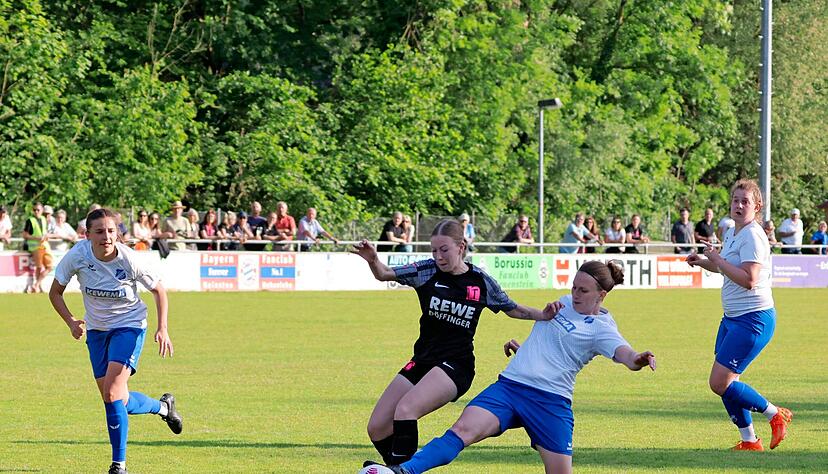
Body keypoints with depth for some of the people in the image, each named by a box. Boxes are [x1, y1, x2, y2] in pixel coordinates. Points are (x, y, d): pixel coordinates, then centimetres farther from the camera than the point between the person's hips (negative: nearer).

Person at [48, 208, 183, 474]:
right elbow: (55, 293, -4)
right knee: (119, 402, 6)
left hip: (129, 325, -4)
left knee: (112, 394, -21)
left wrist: (163, 329, -13)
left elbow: (158, 290, -5)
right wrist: (71, 322, -19)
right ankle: (163, 407, 36)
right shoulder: (78, 256, -18)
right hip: (96, 329, 4)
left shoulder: (129, 260, -22)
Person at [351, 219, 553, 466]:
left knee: (405, 409, -30)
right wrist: (373, 260, -31)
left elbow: (515, 310, 10)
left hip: (455, 366, -5)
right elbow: (384, 274, -9)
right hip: (421, 362, 5)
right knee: (377, 428, -1)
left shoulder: (481, 281, -3)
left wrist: (545, 315, -8)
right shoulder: (427, 270, -1)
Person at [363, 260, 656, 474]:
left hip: (550, 399, -4)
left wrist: (635, 360, -48)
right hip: (509, 386, 5)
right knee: (463, 429, -18)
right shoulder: (566, 303, 17)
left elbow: (621, 351, -27)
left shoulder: (601, 326, -5)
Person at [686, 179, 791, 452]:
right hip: (732, 317, 10)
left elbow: (748, 279, -26)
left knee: (719, 383, -12)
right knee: (724, 382, 7)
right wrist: (704, 262, 11)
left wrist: (717, 260, -19)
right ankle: (749, 441, 16)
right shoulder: (731, 233, 12)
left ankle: (775, 415, 3)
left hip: (753, 319, -10)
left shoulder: (752, 236, -16)